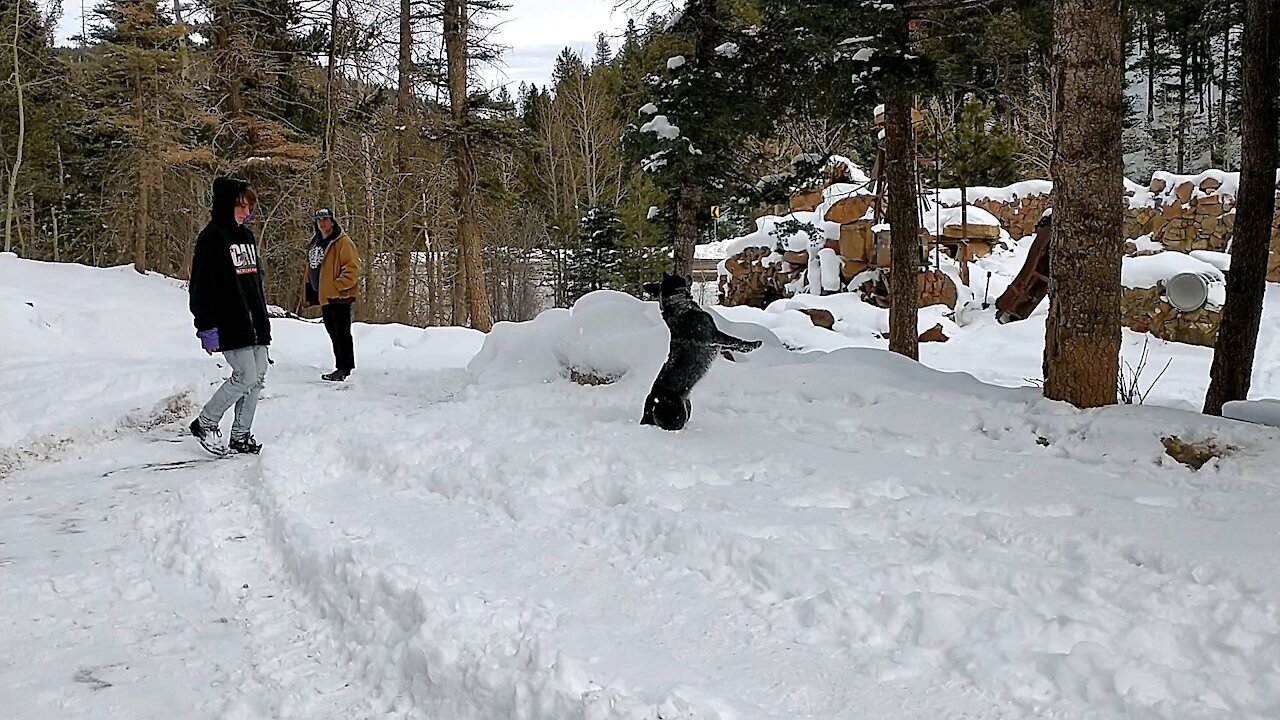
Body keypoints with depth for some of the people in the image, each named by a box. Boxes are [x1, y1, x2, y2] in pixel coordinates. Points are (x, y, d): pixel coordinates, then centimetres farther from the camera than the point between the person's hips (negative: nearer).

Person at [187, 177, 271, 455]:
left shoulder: (247, 236, 16)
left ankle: (240, 435, 17)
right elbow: (201, 286, -13)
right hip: (230, 325, -8)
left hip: (255, 324, 9)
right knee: (246, 376, -12)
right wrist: (207, 327, -17)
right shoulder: (212, 237, -10)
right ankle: (205, 423, 7)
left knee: (258, 378, 7)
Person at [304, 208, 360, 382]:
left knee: (342, 333, -6)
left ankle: (344, 369, -2)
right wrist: (311, 292, 19)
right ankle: (341, 367, 23)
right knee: (333, 333, 14)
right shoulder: (315, 244, 16)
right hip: (324, 297, 9)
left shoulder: (343, 242, -11)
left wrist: (337, 285, -21)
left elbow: (352, 268, -17)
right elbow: (311, 269, 25)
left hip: (339, 296, -9)